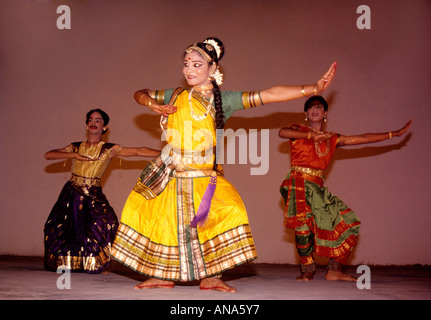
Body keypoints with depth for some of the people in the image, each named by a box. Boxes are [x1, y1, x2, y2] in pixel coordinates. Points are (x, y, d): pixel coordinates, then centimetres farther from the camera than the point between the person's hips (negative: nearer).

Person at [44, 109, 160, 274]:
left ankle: (100, 264, -1)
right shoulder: (75, 147, 9)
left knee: (105, 222, -20)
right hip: (71, 193, 2)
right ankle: (64, 263, 20)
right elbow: (48, 155, 2)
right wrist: (74, 155, -10)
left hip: (93, 195, -2)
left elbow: (138, 151, -5)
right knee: (59, 227, -4)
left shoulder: (109, 149, 2)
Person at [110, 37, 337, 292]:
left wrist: (314, 88, -14)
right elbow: (140, 94, 22)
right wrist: (153, 104, -2)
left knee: (230, 211, -20)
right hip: (171, 175, 2)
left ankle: (209, 277, -8)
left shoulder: (223, 100, 0)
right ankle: (163, 276, 14)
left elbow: (270, 95, -8)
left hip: (205, 176, -2)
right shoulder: (176, 96, 6)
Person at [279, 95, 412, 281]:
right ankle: (307, 270, -16)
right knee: (303, 220, -28)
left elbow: (362, 138, 17)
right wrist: (312, 135, -18)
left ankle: (334, 271, 4)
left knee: (348, 222, -1)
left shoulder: (332, 139, 19)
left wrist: (394, 134, 15)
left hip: (317, 188, 5)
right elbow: (282, 132, -15)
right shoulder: (298, 131, 8)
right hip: (298, 184, -5)